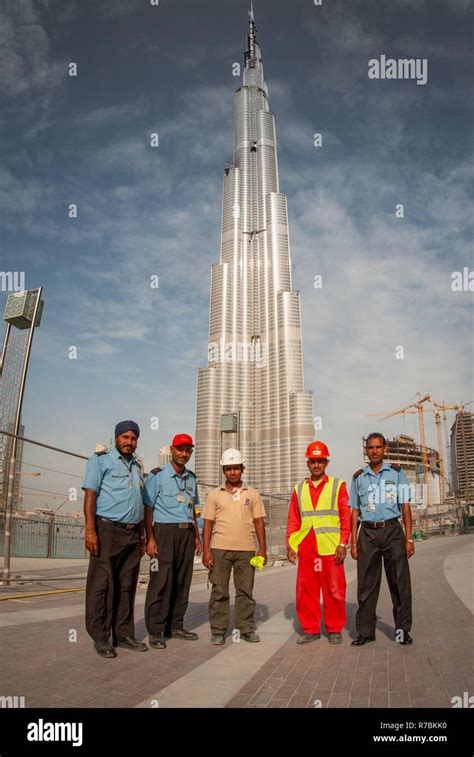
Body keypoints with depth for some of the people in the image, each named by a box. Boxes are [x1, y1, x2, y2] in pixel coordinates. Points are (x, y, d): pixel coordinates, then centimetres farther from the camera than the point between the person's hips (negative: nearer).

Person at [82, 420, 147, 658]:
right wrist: (90, 530, -17)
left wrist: (141, 536, 17)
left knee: (127, 586, 9)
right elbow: (90, 495, -8)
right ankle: (100, 638, 7)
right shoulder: (101, 460, 1)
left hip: (132, 534, 6)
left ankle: (124, 634, 18)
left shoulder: (137, 467, 19)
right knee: (102, 585, -2)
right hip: (108, 530, -6)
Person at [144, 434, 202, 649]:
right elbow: (148, 508, -5)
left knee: (182, 581, 7)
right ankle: (155, 631, 2)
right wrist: (150, 538, -13)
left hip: (186, 533, 6)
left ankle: (175, 626, 17)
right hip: (164, 531, -5)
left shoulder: (191, 478, 15)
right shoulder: (157, 476, -2)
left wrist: (196, 537, 16)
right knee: (161, 581, -7)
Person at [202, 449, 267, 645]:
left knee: (245, 591, 8)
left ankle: (246, 628, 19)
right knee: (219, 591, 4)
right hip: (220, 549, -1)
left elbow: (259, 522, 7)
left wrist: (262, 549, 1)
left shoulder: (252, 494, 7)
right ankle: (218, 630, 15)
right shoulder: (214, 495, 5)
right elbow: (208, 524, 4)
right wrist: (206, 551, -3)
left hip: (246, 549, 1)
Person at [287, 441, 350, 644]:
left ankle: (334, 630, 20)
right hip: (306, 549, 3)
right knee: (305, 591, 5)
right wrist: (291, 545, 4)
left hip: (331, 549, -3)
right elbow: (293, 519, 12)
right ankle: (310, 629, 20)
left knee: (334, 590, 4)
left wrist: (343, 544, -7)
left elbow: (346, 517, 0)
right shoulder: (299, 489, 12)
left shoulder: (338, 486, 4)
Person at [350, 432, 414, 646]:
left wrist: (409, 538, -3)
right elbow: (355, 512, 11)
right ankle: (365, 630, 13)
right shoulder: (358, 477, 10)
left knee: (399, 581, 0)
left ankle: (402, 629, 14)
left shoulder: (396, 472, 6)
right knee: (366, 584, 3)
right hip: (367, 533, 1)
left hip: (392, 530, -1)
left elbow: (405, 506, 5)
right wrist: (353, 542, 5)